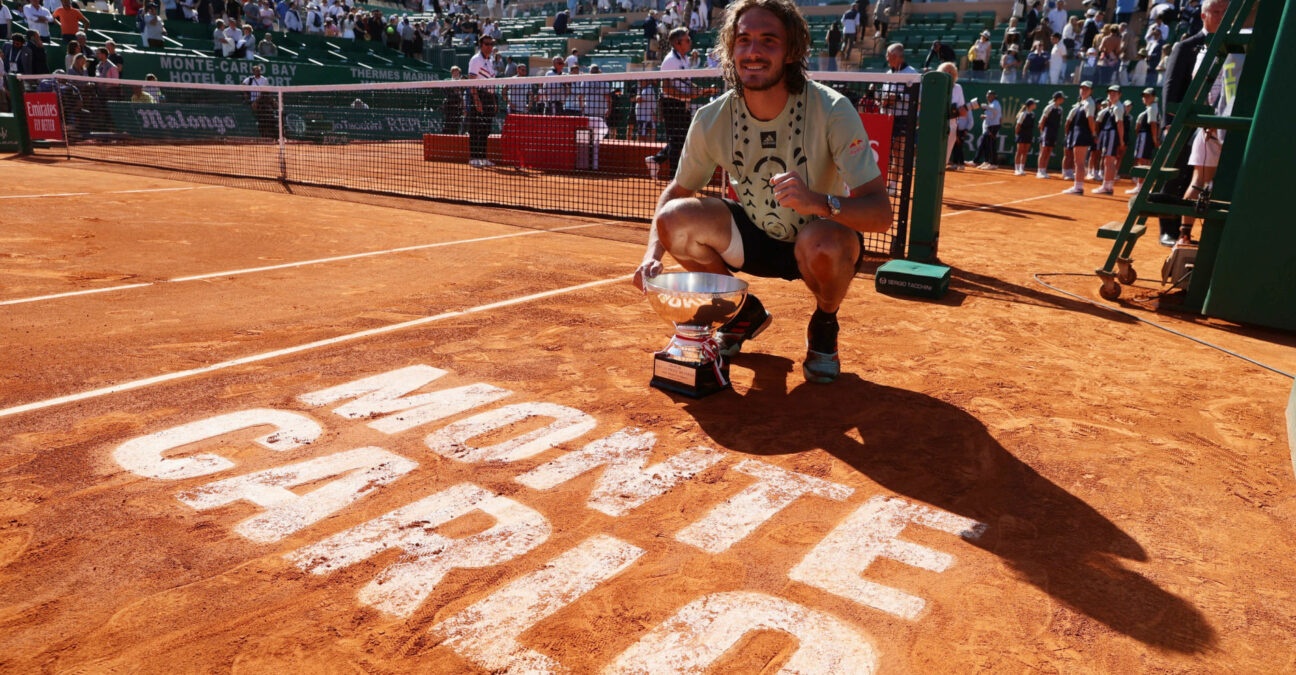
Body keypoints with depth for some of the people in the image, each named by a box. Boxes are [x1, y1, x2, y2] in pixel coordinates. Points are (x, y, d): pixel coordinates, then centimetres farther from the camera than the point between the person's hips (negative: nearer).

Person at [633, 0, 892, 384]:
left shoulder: (832, 111, -24)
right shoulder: (712, 119, -14)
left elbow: (881, 213, -29)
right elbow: (676, 192, -2)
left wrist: (821, 202, -50)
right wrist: (653, 255, -22)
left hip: (821, 242, -3)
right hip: (753, 238, 3)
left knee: (824, 243, -39)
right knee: (675, 218, -21)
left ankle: (824, 326, -1)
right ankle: (744, 311, 7)